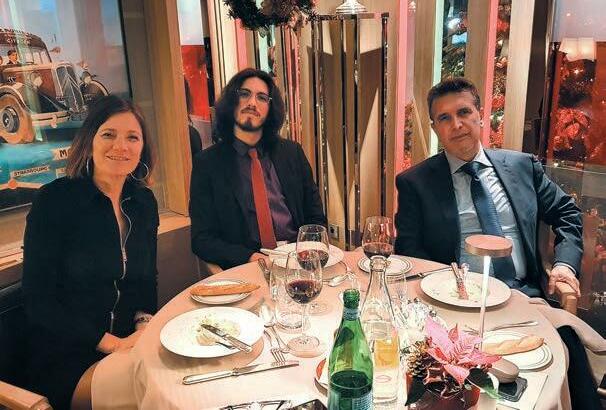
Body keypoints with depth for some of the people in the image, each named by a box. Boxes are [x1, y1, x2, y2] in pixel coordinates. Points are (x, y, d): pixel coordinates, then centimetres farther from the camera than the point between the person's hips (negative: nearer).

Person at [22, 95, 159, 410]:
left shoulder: (144, 202, 6)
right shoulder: (54, 200, -10)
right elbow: (38, 300, -12)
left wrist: (144, 323, -8)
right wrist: (112, 343, -16)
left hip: (130, 344, 5)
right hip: (66, 360, -5)